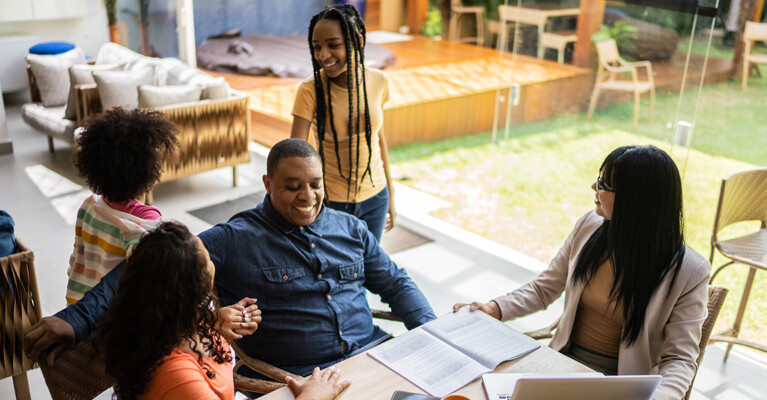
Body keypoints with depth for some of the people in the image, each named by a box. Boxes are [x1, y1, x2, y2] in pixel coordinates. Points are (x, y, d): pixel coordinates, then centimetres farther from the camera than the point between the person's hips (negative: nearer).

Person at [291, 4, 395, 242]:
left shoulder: (378, 81, -7)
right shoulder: (310, 91, -18)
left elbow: (379, 138, 5)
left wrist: (390, 194, 11)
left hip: (375, 198, 3)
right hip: (330, 201, -3)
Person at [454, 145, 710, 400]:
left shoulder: (689, 273, -14)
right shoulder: (590, 226, -1)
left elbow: (680, 360, -12)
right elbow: (544, 289, 9)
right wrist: (495, 309, -7)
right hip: (564, 361, 5)